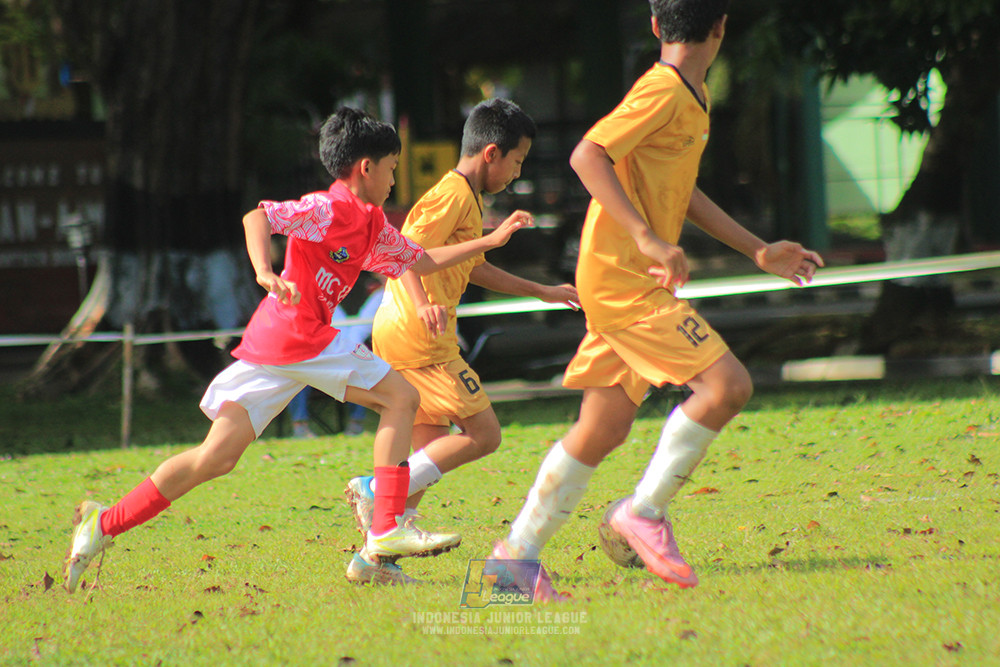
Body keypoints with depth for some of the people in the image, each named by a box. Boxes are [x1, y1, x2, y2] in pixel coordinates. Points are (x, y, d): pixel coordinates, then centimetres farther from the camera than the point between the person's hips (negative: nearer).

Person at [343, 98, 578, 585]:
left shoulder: (466, 199, 21)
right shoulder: (453, 195, -11)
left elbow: (472, 268, 33)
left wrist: (542, 292, 37)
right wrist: (423, 305, -37)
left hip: (396, 335, 10)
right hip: (417, 340, -10)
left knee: (433, 448, 11)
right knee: (482, 434, -8)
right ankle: (379, 491, -13)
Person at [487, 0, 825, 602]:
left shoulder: (693, 96, 17)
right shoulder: (661, 91, -14)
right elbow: (588, 156, -24)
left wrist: (758, 251, 28)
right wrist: (647, 238, -31)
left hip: (634, 283, 10)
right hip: (624, 279, -10)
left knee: (604, 429, 9)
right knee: (727, 384, -16)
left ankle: (518, 552, 13)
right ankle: (647, 512, -9)